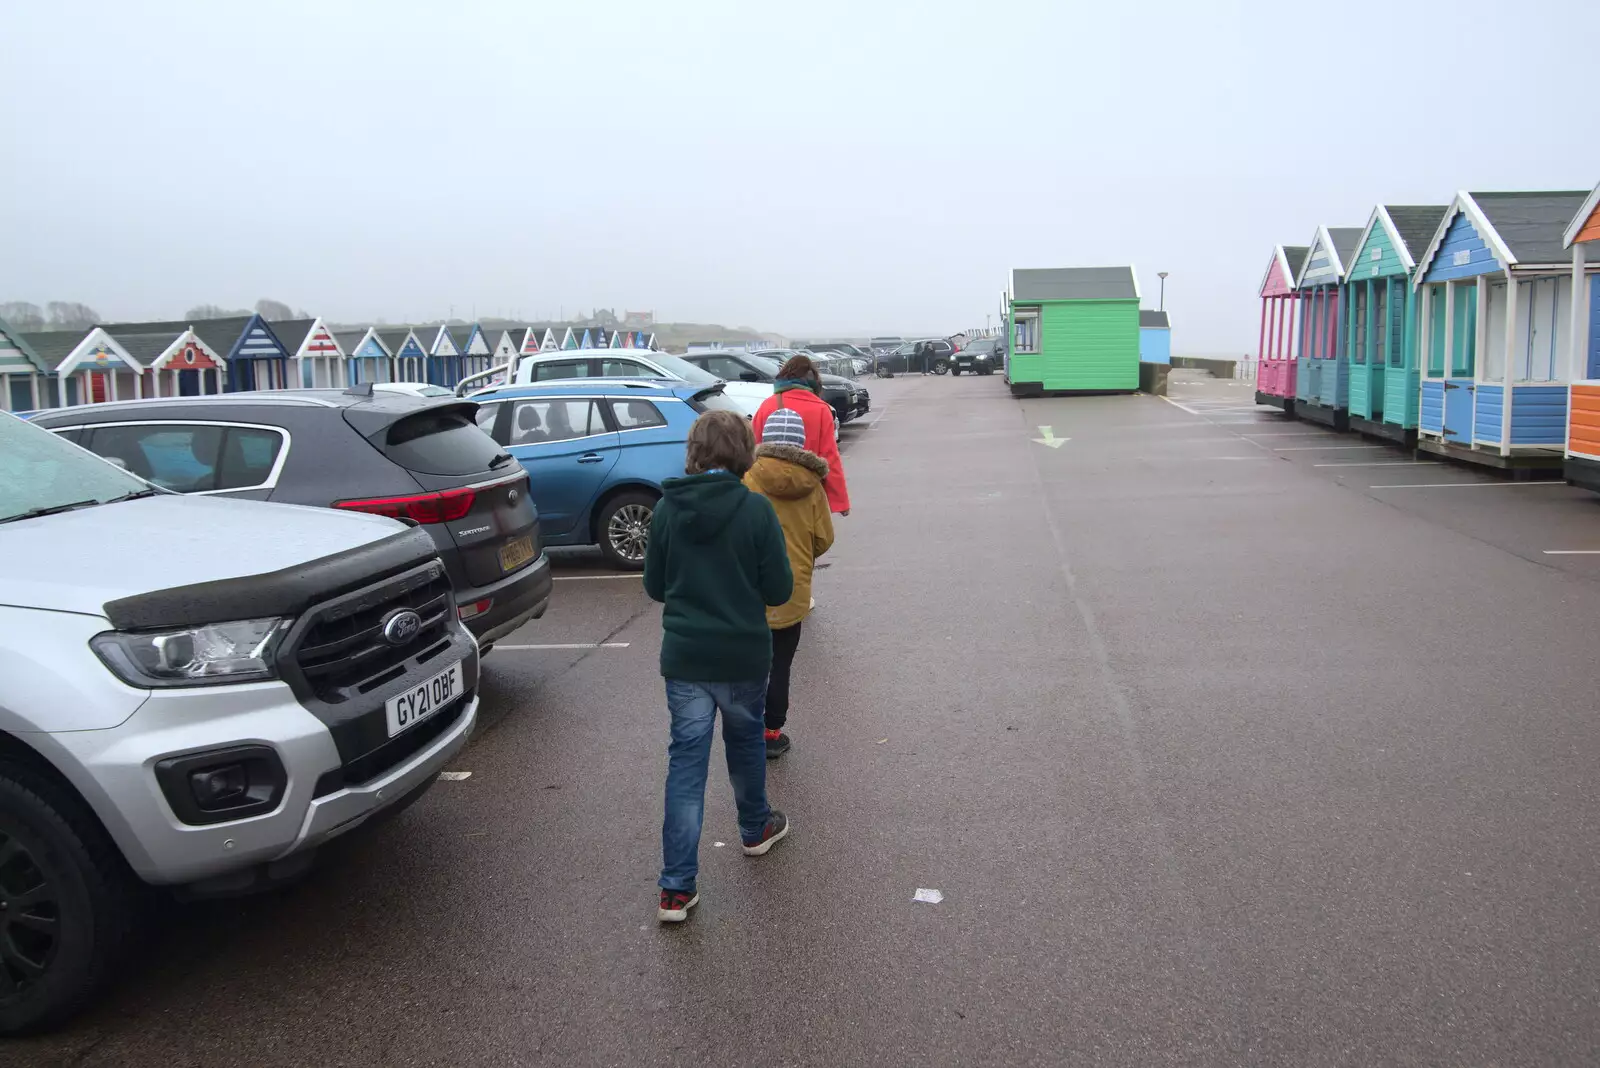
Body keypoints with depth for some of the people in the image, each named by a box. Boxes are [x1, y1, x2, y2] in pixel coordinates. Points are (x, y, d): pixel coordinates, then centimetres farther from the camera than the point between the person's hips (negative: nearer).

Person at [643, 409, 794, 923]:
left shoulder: (666, 509, -4)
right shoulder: (756, 509, -13)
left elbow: (654, 586, 4)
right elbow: (779, 589, -10)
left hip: (683, 656, 1)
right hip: (744, 655, -1)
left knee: (686, 760, 5)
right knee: (745, 738, 23)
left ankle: (677, 887, 3)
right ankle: (756, 827, 46)